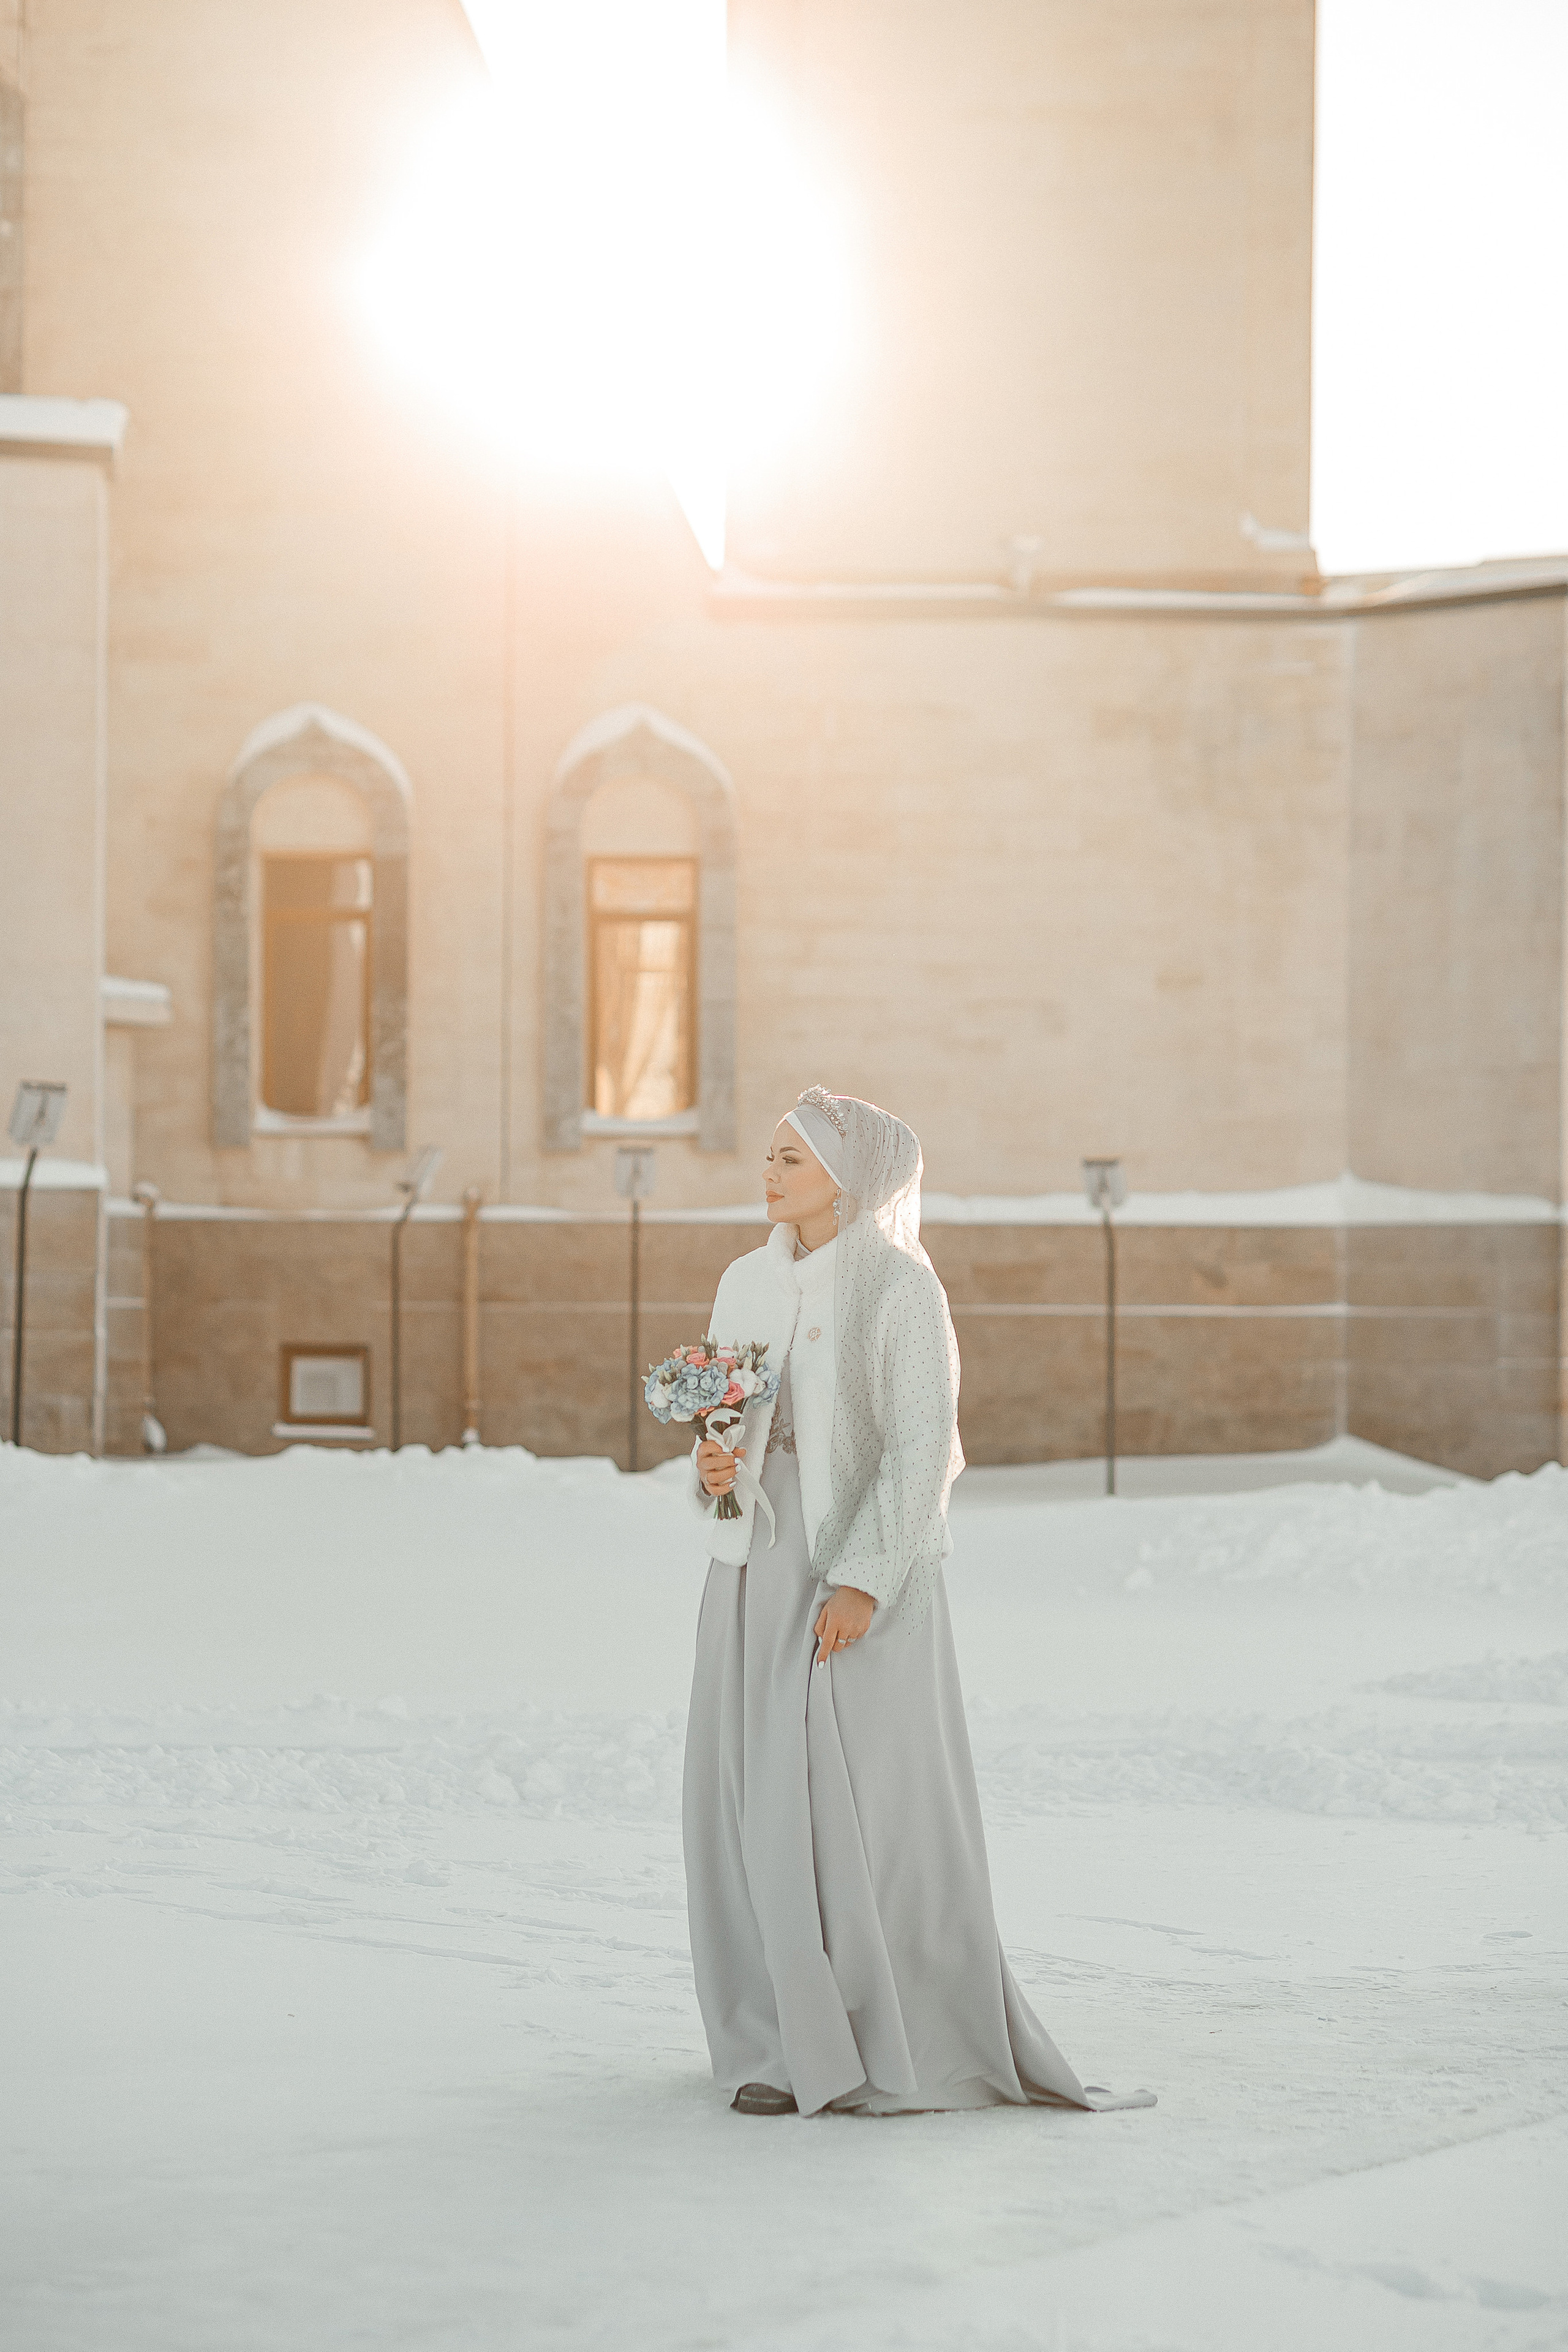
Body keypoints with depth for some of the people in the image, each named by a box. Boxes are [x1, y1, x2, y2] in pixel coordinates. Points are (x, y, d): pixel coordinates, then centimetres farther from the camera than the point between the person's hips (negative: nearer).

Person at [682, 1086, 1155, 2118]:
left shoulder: (901, 1285, -8)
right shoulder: (749, 1283, 12)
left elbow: (923, 1443, -13)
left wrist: (865, 1582, -20)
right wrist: (711, 1466, -7)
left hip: (862, 1567, -7)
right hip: (759, 1565, 7)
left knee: (864, 1802, -7)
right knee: (754, 1794, 5)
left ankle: (902, 2043, 4)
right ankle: (794, 2038, 15)